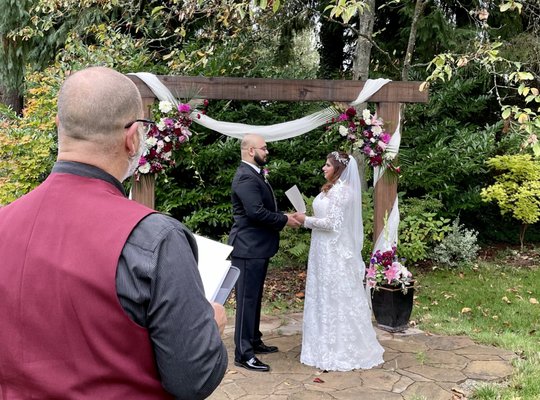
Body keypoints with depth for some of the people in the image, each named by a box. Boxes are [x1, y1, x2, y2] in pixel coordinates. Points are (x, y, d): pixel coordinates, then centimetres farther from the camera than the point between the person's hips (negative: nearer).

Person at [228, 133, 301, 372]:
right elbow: (256, 212, -26)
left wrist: (283, 218, 5)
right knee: (247, 299, -5)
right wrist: (285, 220, -14)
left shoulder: (254, 174, 15)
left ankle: (254, 341, 32)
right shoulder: (245, 177, -17)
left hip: (257, 247, 10)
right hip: (248, 248, -10)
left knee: (254, 297, 19)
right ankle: (243, 354, 3)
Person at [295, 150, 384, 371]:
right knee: (328, 298, 15)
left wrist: (306, 220, -11)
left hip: (333, 254, -10)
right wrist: (308, 220, 11)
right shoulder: (334, 189, 13)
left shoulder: (339, 191, -18)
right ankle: (330, 345, 27)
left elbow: (332, 223, -21)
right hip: (328, 252, 10)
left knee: (334, 299, 0)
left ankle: (338, 352, 12)